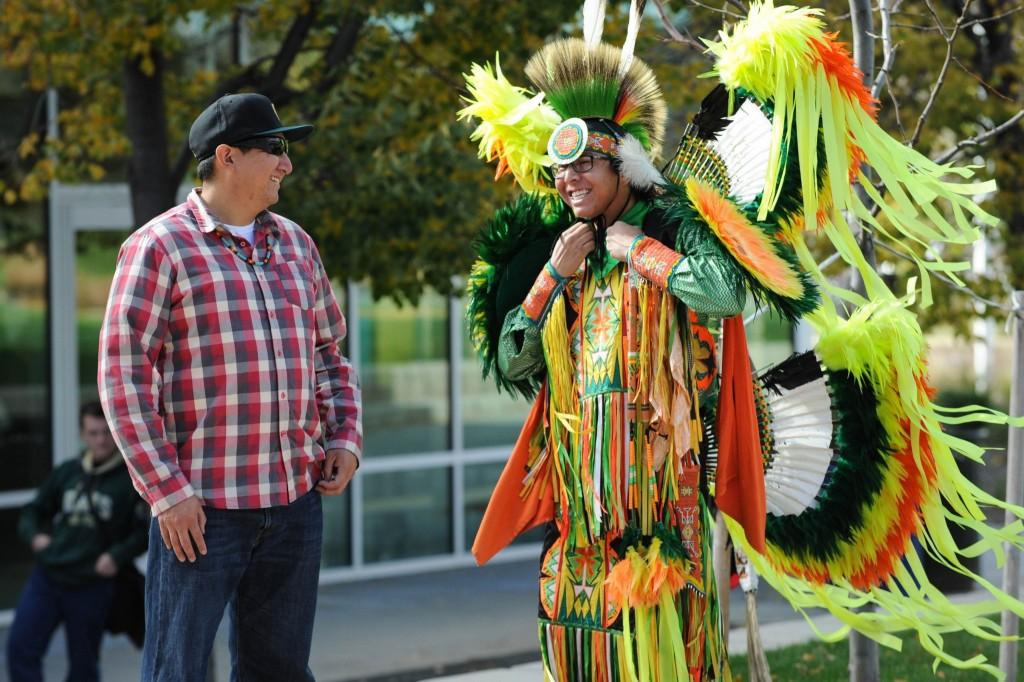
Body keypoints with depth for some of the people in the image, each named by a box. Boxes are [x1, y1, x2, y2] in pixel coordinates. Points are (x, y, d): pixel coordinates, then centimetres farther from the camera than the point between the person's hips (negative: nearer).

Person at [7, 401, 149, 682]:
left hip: (92, 586, -4)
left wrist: (117, 555, -20)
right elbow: (33, 512, 18)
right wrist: (35, 535, -2)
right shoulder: (66, 473, 8)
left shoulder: (131, 479, -6)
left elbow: (147, 530, -8)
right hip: (47, 577, 4)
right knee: (20, 647, -6)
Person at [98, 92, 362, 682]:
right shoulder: (161, 246, -6)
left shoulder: (295, 244, 14)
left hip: (295, 501, 6)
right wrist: (166, 490, -14)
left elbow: (330, 352, 23)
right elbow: (123, 377, -9)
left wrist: (344, 438, 7)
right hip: (200, 507, -6)